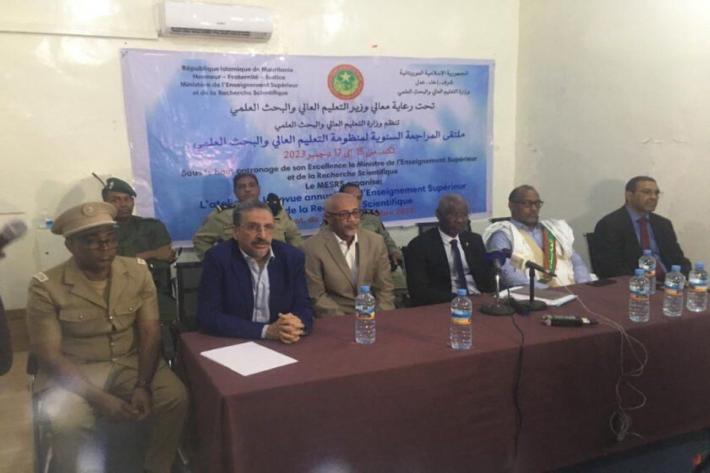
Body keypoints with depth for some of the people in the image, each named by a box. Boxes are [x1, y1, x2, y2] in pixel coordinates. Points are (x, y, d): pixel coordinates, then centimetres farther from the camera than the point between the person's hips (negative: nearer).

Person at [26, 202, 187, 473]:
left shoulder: (138, 271, -5)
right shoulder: (46, 287, -14)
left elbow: (150, 332, -5)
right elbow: (49, 355, -14)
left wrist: (143, 386, -20)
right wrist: (100, 399, -23)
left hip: (131, 363, 3)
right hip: (73, 372, -2)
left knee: (176, 397, -21)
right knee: (68, 422, -32)